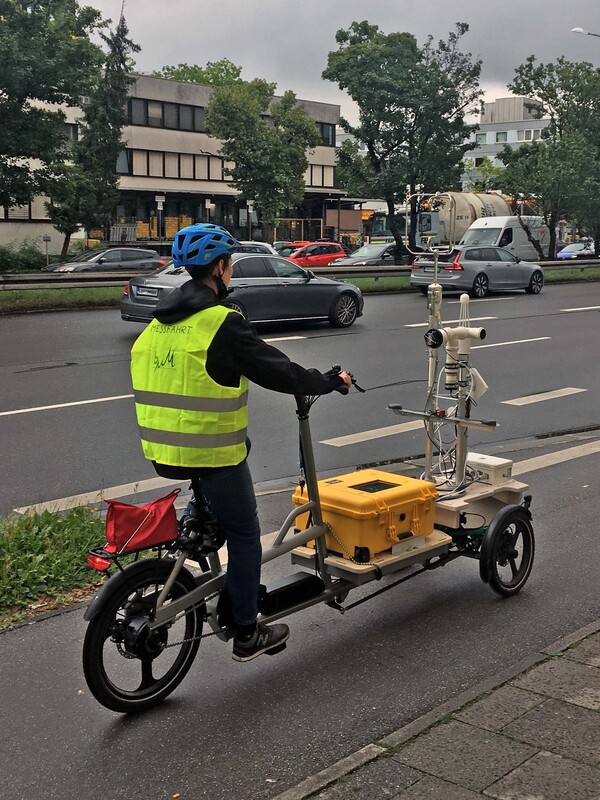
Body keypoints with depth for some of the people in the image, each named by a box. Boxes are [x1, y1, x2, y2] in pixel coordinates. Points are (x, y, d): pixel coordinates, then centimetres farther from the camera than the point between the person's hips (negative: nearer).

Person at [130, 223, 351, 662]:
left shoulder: (160, 322, 9)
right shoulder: (223, 323, -16)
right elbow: (279, 372, -13)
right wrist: (332, 380, 1)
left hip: (163, 450, 7)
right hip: (211, 453, -7)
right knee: (244, 536, 8)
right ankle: (247, 634, 17)